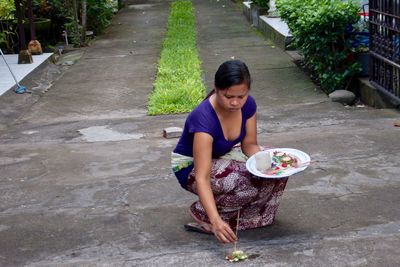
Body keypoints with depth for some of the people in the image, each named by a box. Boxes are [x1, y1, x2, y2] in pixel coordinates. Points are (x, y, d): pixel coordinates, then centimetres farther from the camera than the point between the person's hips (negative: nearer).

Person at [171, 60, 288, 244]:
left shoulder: (248, 104, -17)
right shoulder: (203, 118, -36)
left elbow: (249, 144, -5)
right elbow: (202, 177, -40)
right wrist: (216, 221, -50)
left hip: (225, 156, 7)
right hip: (190, 166, -7)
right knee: (250, 183, -29)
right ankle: (202, 213, -7)